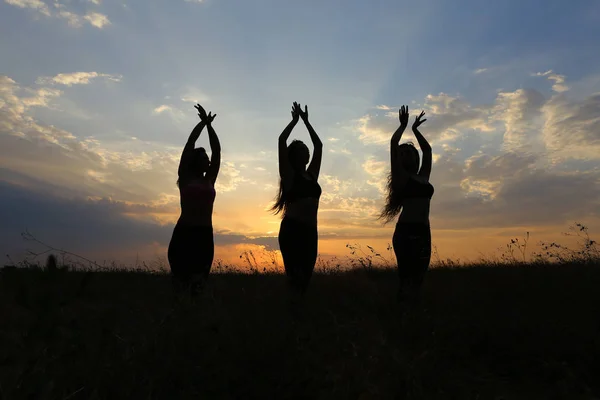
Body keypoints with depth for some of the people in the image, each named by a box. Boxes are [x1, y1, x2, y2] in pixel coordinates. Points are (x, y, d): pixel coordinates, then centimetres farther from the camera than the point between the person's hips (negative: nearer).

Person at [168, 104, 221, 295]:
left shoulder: (209, 180, 15)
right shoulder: (185, 178, 5)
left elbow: (217, 151, 13)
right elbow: (189, 143, 3)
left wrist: (209, 126, 13)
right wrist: (203, 122, 9)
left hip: (205, 235, 4)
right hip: (183, 233, -4)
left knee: (198, 283, 4)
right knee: (180, 282, -3)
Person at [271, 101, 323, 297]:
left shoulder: (312, 174, 18)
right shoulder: (289, 174, 2)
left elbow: (319, 145, 22)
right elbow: (281, 141, -5)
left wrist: (306, 121, 22)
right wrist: (295, 120, 7)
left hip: (310, 231, 6)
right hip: (292, 230, -6)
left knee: (305, 276, 7)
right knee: (295, 277, -11)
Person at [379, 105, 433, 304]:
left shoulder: (423, 177, 20)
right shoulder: (401, 176, 3)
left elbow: (427, 149, 30)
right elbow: (393, 143, -4)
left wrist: (415, 129, 34)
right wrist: (403, 125, 11)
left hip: (423, 232, 7)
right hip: (406, 231, -6)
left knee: (418, 278, 6)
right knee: (407, 279, -10)